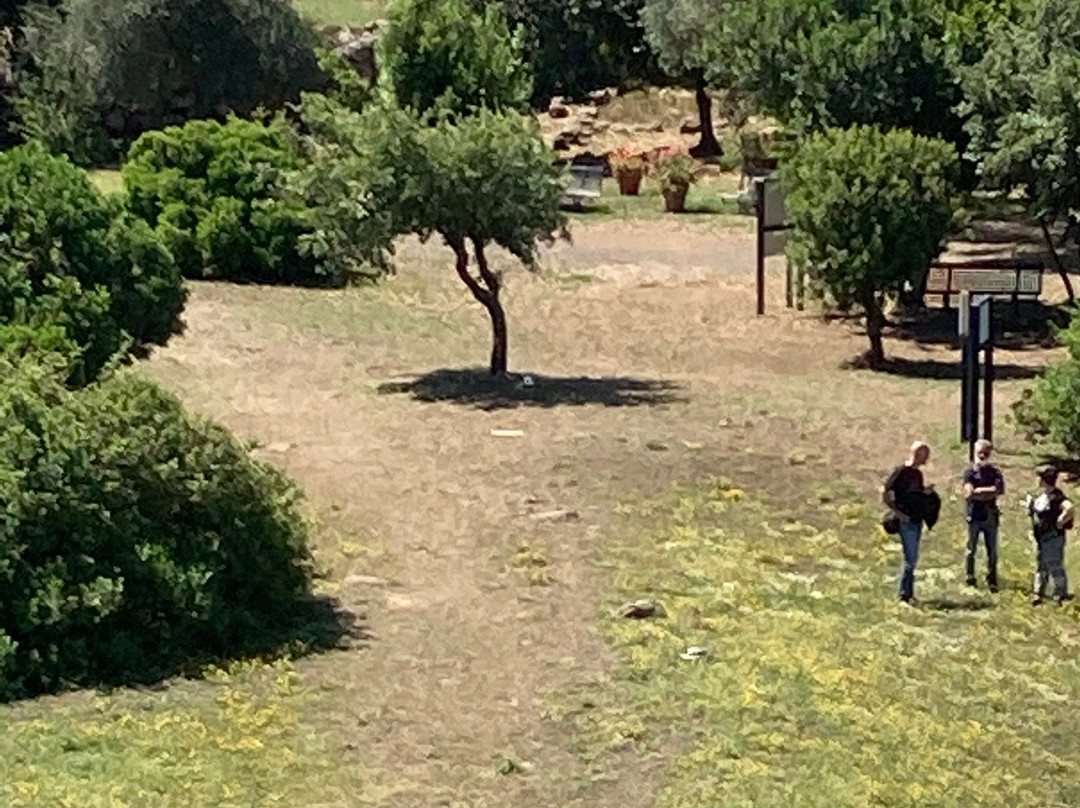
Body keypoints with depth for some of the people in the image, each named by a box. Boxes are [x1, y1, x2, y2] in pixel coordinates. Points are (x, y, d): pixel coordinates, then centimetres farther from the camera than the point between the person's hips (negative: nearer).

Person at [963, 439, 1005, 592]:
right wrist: (989, 490, -12)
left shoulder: (994, 472, 7)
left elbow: (1001, 490, -8)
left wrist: (979, 491, -12)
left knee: (992, 551, 3)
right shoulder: (970, 473, 1)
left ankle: (992, 581, 8)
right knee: (971, 549, 1)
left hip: (990, 516, 2)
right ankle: (970, 578, 10)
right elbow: (969, 493, -12)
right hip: (974, 516, -2)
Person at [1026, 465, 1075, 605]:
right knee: (1041, 567, 19)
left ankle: (1061, 595, 10)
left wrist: (1060, 522, -29)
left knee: (1055, 567, 0)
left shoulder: (1056, 497, -23)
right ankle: (1039, 593, 30)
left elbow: (1069, 508, -39)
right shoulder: (1041, 496, 7)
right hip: (1041, 538, 10)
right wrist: (1030, 505, 7)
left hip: (1053, 538, -10)